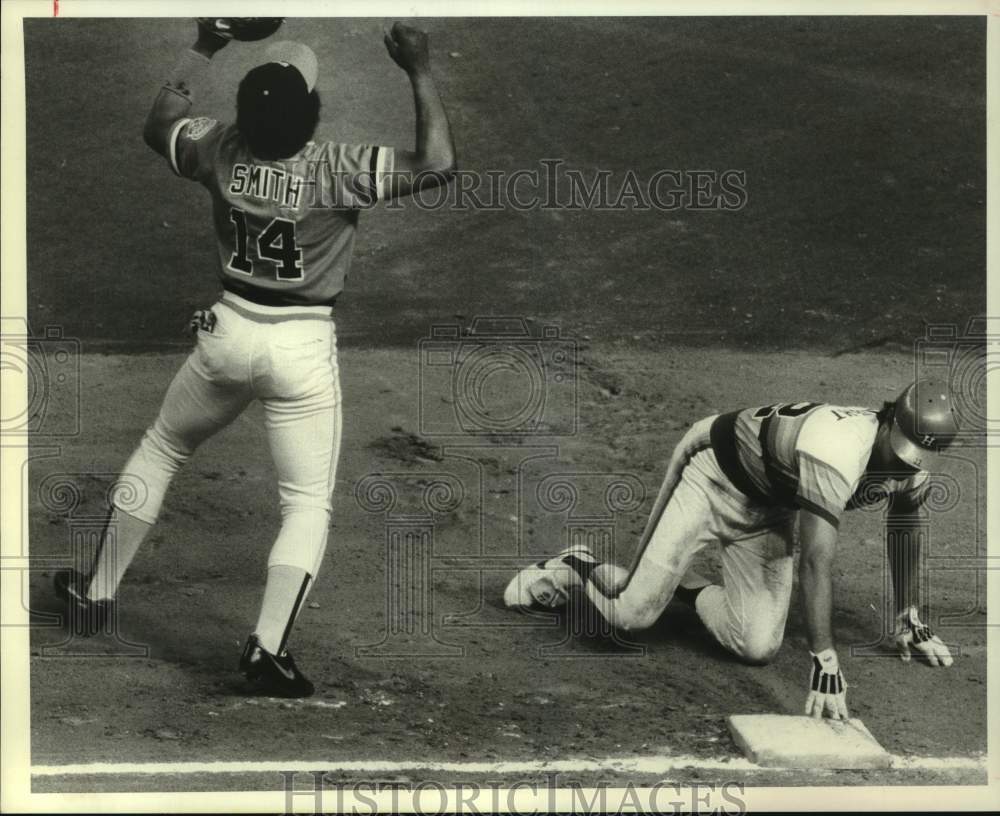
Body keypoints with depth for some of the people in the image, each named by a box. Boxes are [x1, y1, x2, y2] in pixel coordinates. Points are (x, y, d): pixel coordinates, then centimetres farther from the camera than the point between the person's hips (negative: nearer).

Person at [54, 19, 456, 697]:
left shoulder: (220, 151, -7)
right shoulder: (337, 169, -19)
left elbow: (159, 122, 15)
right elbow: (439, 164, -21)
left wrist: (206, 47, 22)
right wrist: (421, 71, -15)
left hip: (228, 331, 4)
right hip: (303, 347, -4)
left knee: (160, 450, 26)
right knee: (308, 503, 6)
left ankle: (98, 591, 34)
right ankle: (269, 647, -8)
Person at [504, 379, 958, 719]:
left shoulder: (914, 463, -12)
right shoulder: (837, 451, -39)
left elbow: (903, 538, 8)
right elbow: (817, 562, -39)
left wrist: (908, 621, 13)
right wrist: (825, 664, -39)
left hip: (770, 513, 7)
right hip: (716, 480, -7)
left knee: (758, 647, -8)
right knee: (633, 614, -13)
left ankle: (688, 589, 20)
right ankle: (574, 570, 19)